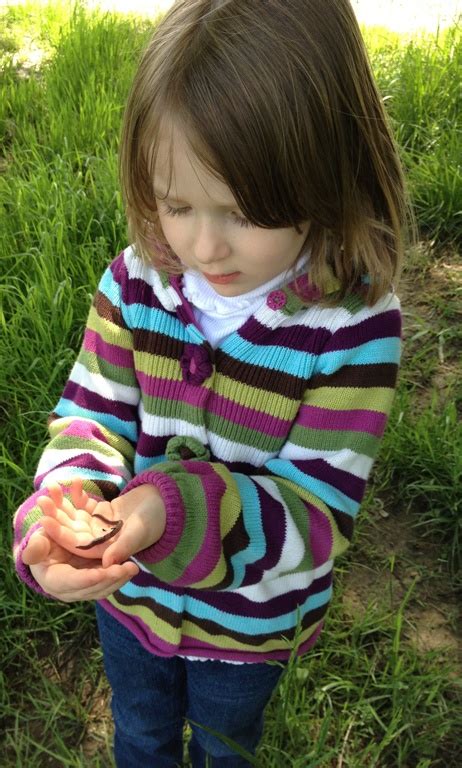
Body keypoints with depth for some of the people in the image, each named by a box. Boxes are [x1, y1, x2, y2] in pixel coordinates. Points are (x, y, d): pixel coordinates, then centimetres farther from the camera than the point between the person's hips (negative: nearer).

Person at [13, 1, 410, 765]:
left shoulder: (354, 324, -29)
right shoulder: (134, 284, -19)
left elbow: (320, 512, -27)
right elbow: (91, 421, -14)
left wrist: (185, 515, -44)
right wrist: (62, 511, -36)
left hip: (252, 622, -2)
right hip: (128, 593, 2)